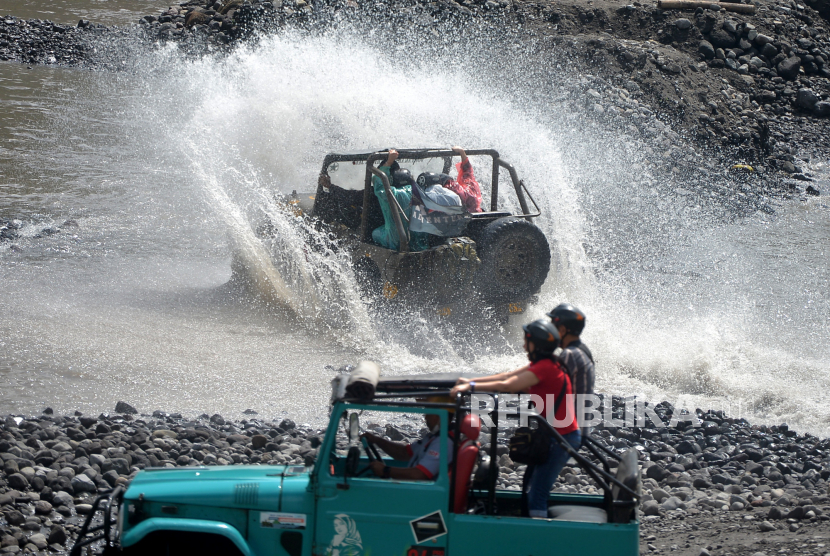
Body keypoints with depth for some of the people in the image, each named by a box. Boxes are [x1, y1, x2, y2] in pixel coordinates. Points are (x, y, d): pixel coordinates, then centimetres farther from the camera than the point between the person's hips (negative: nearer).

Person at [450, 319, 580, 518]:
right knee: (530, 485, 17)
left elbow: (507, 385, -24)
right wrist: (471, 381, 11)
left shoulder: (545, 367, -20)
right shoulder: (542, 363, 11)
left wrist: (471, 387, -20)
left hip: (561, 438, -10)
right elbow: (508, 375, 13)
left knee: (537, 493, -11)